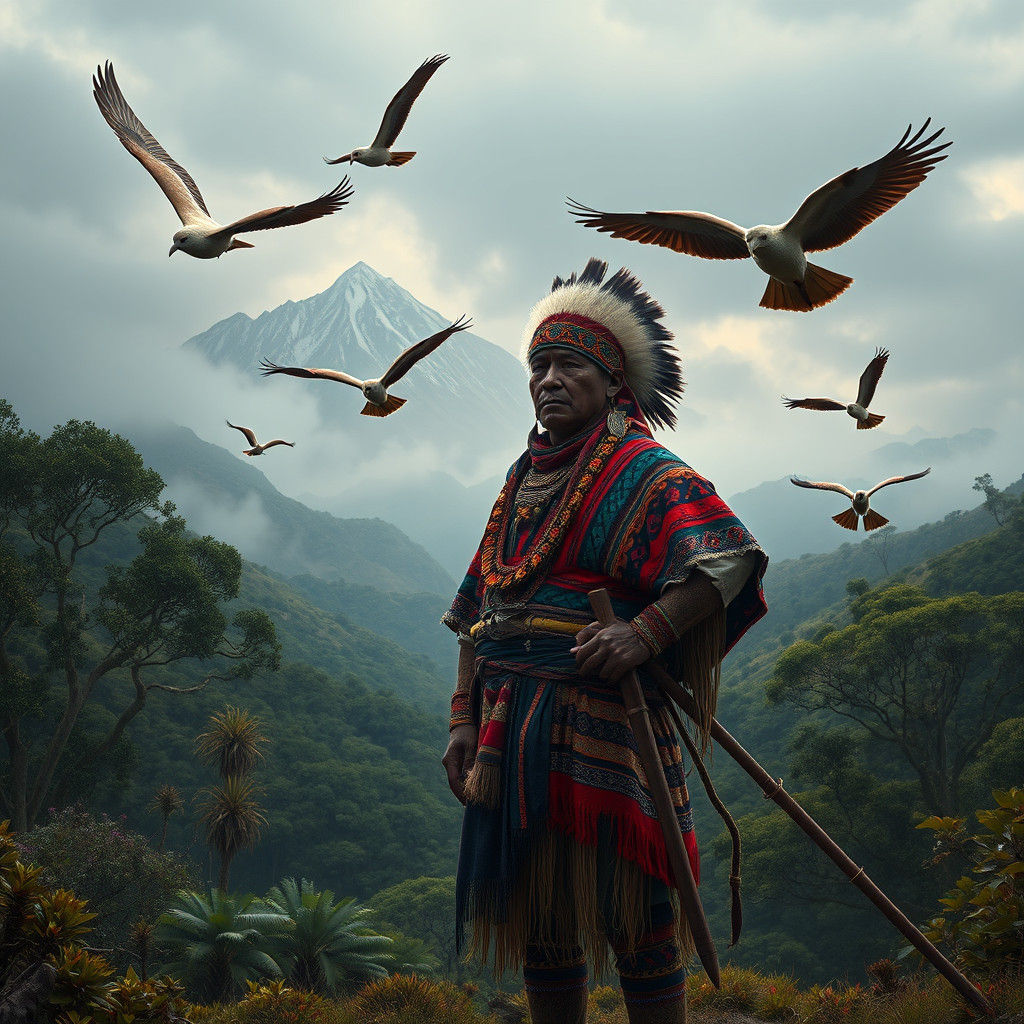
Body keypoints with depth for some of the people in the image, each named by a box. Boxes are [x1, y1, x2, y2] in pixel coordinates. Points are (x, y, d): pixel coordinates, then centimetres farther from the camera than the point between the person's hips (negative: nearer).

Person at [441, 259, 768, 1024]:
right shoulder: (523, 479, 19)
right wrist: (465, 719, 11)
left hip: (605, 723, -7)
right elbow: (477, 612, 19)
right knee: (535, 917, 13)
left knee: (631, 913, -2)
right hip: (511, 728, 7)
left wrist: (643, 632, -27)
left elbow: (730, 559, -17)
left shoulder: (645, 473, -3)